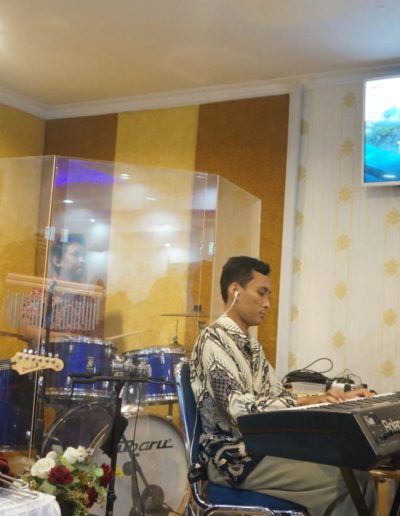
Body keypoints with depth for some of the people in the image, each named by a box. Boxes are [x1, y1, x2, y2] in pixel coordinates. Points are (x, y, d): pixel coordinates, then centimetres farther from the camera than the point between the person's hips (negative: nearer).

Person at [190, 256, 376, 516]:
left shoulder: (251, 344, 16)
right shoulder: (215, 340, -14)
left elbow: (278, 395, 12)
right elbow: (238, 409, -24)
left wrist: (340, 397, 0)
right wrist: (305, 402, -29)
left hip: (262, 445, 9)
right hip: (233, 457, -9)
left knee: (356, 471, -5)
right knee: (347, 481, -18)